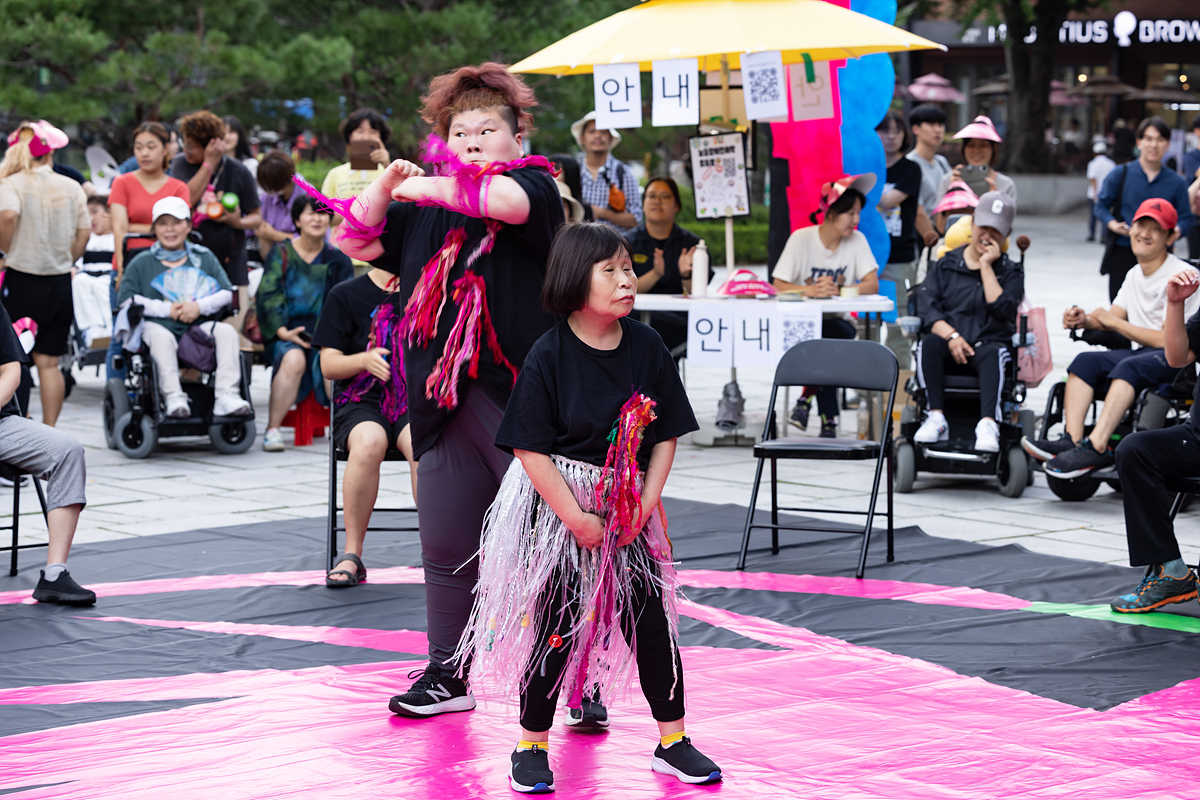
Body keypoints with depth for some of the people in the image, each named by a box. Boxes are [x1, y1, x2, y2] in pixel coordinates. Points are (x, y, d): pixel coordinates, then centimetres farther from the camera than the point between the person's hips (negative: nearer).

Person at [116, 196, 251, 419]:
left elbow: (227, 294, 8)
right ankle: (174, 398, -43)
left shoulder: (204, 257, 18)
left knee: (226, 331, -25)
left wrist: (199, 306, -11)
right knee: (160, 335, -36)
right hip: (158, 325, -2)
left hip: (199, 326, 2)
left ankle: (227, 397, -34)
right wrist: (167, 310, -9)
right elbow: (126, 300, -1)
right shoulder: (141, 263, 13)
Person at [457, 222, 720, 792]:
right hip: (555, 504, -4)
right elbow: (530, 449, -14)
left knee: (650, 616, 4)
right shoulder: (549, 356, -14)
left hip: (629, 505, 4)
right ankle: (532, 746, 13)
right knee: (556, 621, -1)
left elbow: (666, 434, 3)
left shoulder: (646, 347, -2)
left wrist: (645, 505, -8)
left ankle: (672, 741, 16)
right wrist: (577, 519, -16)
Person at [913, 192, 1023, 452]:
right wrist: (951, 336, -15)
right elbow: (926, 306, 1)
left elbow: (1002, 309, -6)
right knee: (929, 344, -33)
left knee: (993, 353, -37)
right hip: (950, 346, 1)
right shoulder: (946, 265, 15)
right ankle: (936, 417, -36)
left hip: (989, 342, -1)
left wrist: (986, 266, -3)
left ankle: (988, 423, -55)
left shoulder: (1011, 273, 14)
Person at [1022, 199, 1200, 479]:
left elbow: (1167, 340, -16)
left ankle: (1096, 447, -46)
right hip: (1141, 353, 8)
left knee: (1130, 366, -34)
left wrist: (1114, 322, -8)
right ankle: (1072, 441, -29)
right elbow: (1114, 317, 15)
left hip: (1175, 361, -8)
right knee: (1085, 361, -13)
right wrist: (1085, 321, -8)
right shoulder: (1135, 275, 19)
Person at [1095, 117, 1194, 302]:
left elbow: (1186, 219, 7)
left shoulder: (1176, 183, 4)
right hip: (1122, 256, 0)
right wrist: (1113, 224, -10)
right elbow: (1101, 206, 10)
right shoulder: (1120, 175, 3)